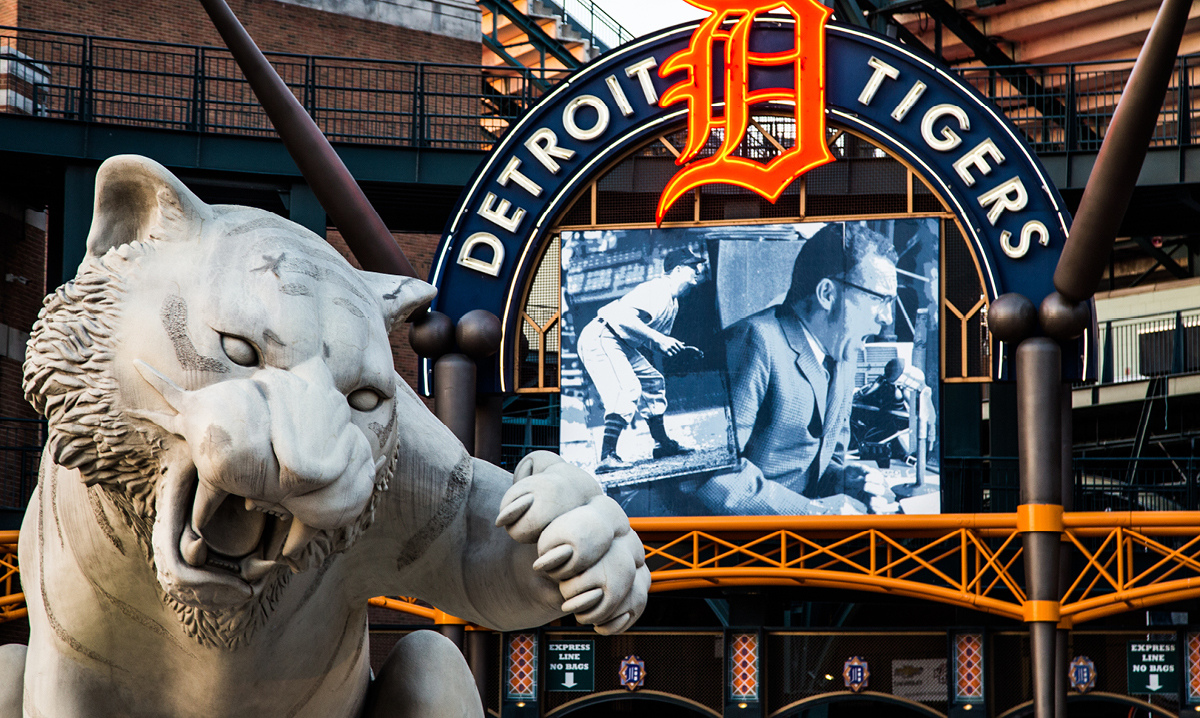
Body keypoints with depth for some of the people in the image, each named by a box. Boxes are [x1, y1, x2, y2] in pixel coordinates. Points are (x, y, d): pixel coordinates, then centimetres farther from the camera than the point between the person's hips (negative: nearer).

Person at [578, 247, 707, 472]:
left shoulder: (673, 302, 15)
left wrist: (681, 349, 1)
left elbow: (654, 339, 19)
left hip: (624, 345, 11)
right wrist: (658, 339, -27)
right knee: (628, 388, -25)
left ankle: (662, 444, 32)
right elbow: (624, 318, -29)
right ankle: (607, 457, -30)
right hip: (601, 338, -11)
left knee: (653, 382, 19)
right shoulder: (657, 289, -17)